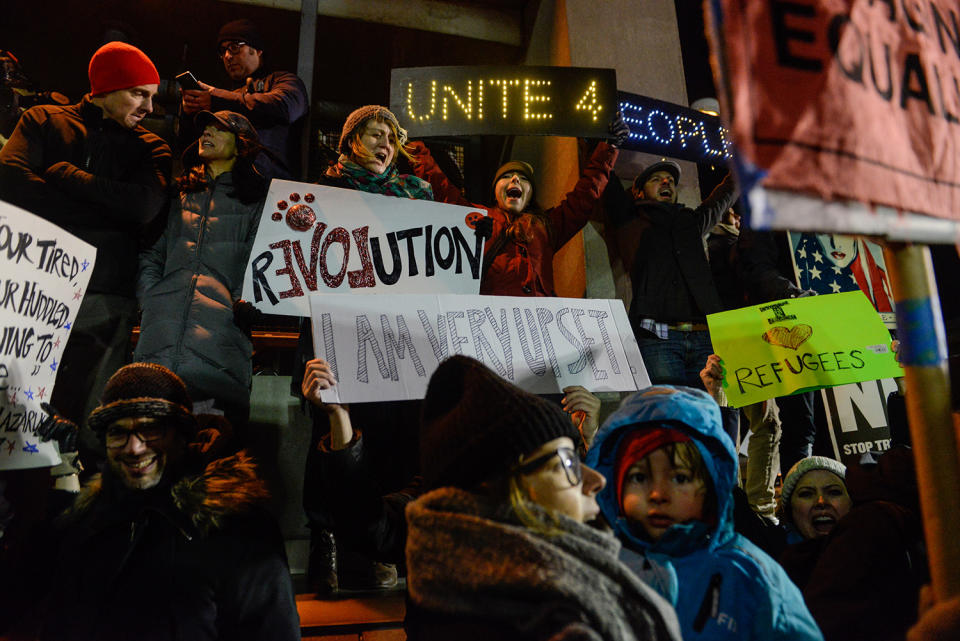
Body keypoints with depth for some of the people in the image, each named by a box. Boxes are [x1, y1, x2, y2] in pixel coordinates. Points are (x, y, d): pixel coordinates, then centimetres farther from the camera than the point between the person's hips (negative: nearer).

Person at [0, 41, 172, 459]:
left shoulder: (150, 149, 15)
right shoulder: (44, 122, 14)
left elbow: (145, 205, -6)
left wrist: (65, 173, -2)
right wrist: (100, 213, -7)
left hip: (104, 299, 0)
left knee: (90, 423, -2)